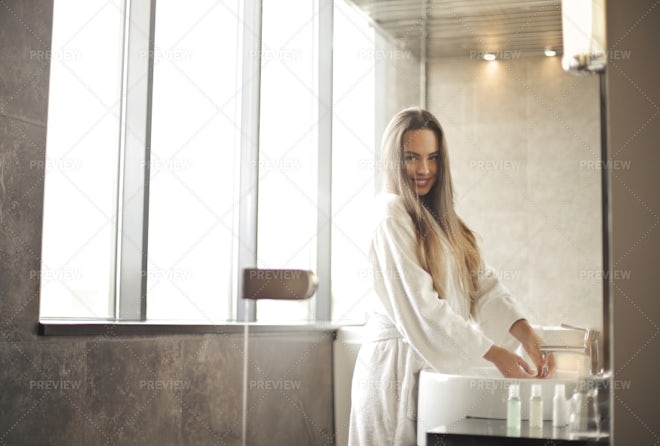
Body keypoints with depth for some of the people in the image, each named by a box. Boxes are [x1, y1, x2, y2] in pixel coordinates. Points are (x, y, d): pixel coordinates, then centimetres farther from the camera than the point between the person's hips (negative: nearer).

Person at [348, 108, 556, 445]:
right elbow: (420, 306, -19)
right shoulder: (391, 215, -12)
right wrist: (494, 353, -17)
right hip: (400, 364, -7)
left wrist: (526, 335, -11)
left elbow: (483, 283, 4)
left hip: (436, 362, 7)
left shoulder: (441, 219, 13)